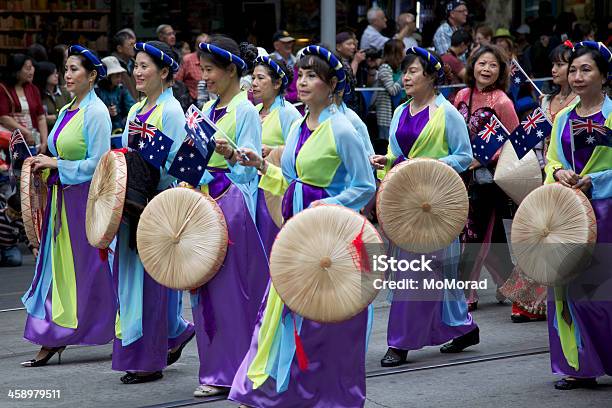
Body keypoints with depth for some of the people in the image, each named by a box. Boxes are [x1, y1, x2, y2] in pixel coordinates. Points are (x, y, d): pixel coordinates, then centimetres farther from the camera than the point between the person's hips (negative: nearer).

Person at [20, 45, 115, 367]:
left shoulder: (96, 112, -12)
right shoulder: (66, 111, 14)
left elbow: (96, 164, -16)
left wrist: (55, 165, -15)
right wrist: (44, 166, 3)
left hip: (87, 198, -8)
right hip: (62, 198, 8)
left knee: (88, 267, -3)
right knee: (57, 266, 7)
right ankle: (51, 340, 10)